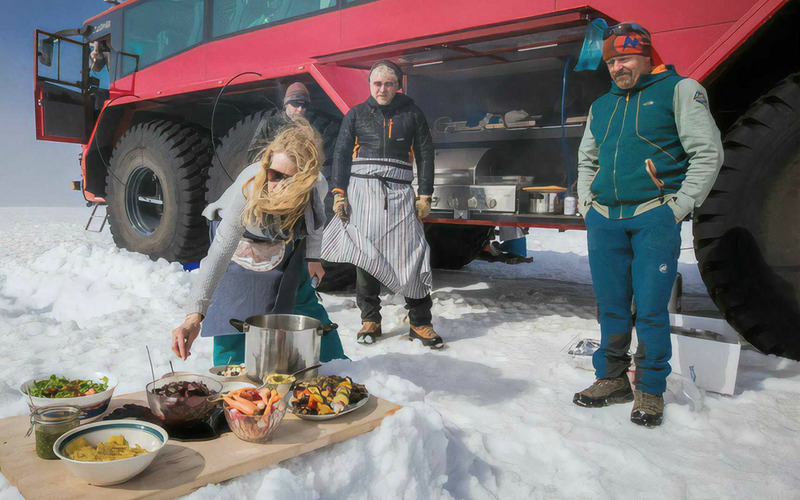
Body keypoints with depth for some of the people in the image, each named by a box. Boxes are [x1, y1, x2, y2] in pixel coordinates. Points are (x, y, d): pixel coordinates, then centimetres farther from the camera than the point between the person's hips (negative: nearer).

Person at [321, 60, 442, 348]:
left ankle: (420, 323, 2)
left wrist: (425, 195, 1)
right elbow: (341, 153, 10)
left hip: (400, 192, -1)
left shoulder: (412, 114, 13)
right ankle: (370, 320, 11)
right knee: (364, 254, 0)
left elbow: (425, 154, 10)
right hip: (362, 189, 1)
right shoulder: (356, 115, 14)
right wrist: (338, 192, -2)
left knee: (410, 255, -7)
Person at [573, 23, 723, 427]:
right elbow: (586, 160, 28)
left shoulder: (679, 90, 4)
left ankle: (650, 389, 11)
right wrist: (587, 203, 15)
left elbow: (708, 152, -1)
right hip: (604, 220, 5)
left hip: (654, 216, -4)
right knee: (611, 305, 8)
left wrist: (680, 206, -7)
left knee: (650, 307, -3)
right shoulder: (601, 106, 19)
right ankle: (612, 379, 20)